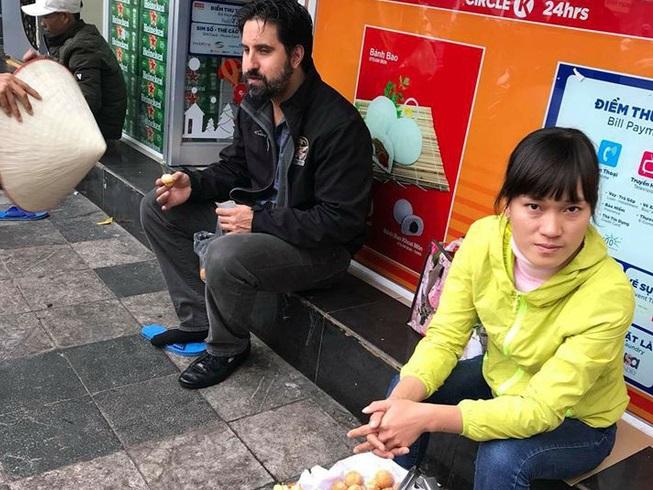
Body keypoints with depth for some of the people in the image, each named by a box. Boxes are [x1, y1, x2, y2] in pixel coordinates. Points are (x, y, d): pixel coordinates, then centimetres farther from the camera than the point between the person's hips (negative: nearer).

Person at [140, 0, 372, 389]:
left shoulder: (338, 125, -26)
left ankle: (228, 349, -3)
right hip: (260, 218, 9)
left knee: (226, 255, -36)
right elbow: (235, 167, 13)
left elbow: (342, 221, -26)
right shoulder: (255, 102, 0)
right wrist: (194, 185, -8)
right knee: (159, 207, 5)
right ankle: (199, 319, 11)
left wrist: (259, 221, -27)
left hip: (322, 248, -8)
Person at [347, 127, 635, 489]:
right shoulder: (483, 238, -23)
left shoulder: (608, 295, -34)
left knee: (501, 457, -30)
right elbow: (445, 337, -17)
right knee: (405, 391, -12)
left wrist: (427, 417, -44)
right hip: (500, 380, 4)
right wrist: (401, 400, -36)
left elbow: (542, 408, -34)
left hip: (576, 420, -4)